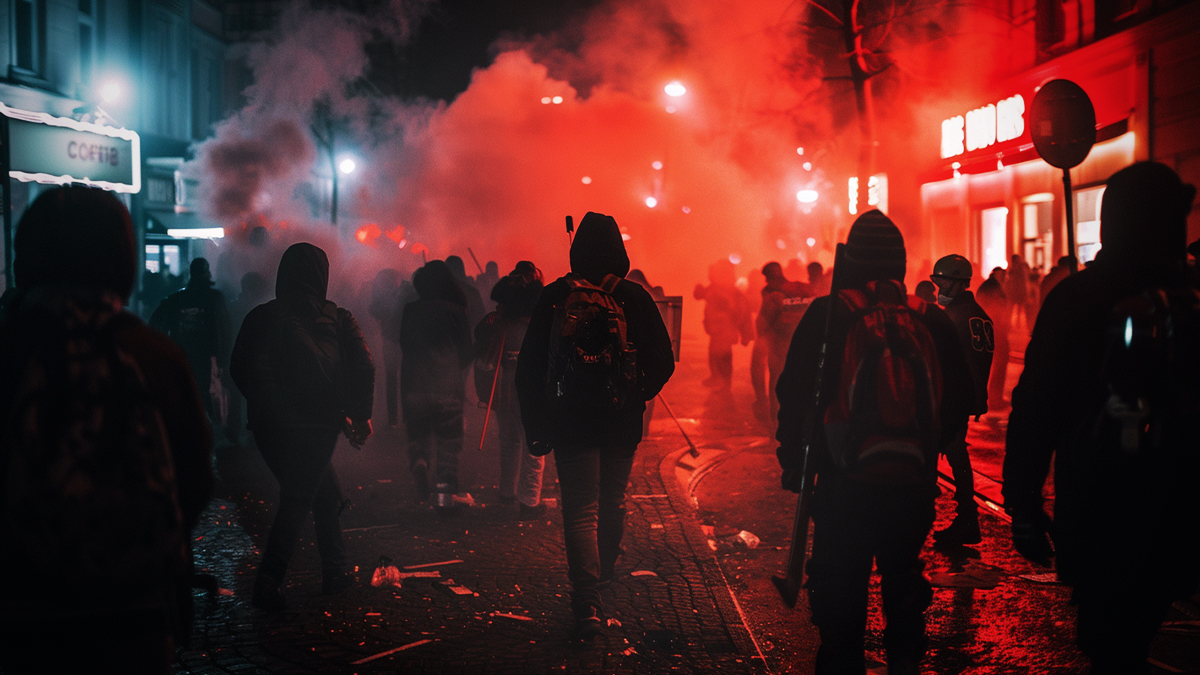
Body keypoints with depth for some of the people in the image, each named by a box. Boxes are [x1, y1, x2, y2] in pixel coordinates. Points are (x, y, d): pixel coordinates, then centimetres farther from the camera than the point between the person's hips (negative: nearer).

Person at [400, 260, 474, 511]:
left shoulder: (409, 311, 1)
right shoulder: (455, 312, -5)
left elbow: (404, 347, 13)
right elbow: (467, 352, 3)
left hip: (413, 387, 2)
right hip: (448, 387, -1)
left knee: (417, 436, 15)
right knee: (448, 443, 7)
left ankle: (419, 465, -12)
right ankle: (444, 493, 5)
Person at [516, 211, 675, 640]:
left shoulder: (553, 298, -5)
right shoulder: (635, 297, -4)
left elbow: (528, 367, -4)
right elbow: (663, 362, -4)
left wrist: (536, 426, 2)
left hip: (571, 422, -1)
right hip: (622, 423, 2)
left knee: (580, 510, -1)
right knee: (613, 501, 20)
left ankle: (588, 600, -13)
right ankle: (604, 570, 39)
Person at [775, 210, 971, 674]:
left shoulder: (828, 314, -6)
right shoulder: (931, 319, 3)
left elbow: (795, 393, -5)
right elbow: (957, 395, 11)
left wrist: (791, 460, 5)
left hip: (845, 479, -3)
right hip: (915, 480, 3)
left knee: (840, 584, 8)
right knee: (903, 574, 22)